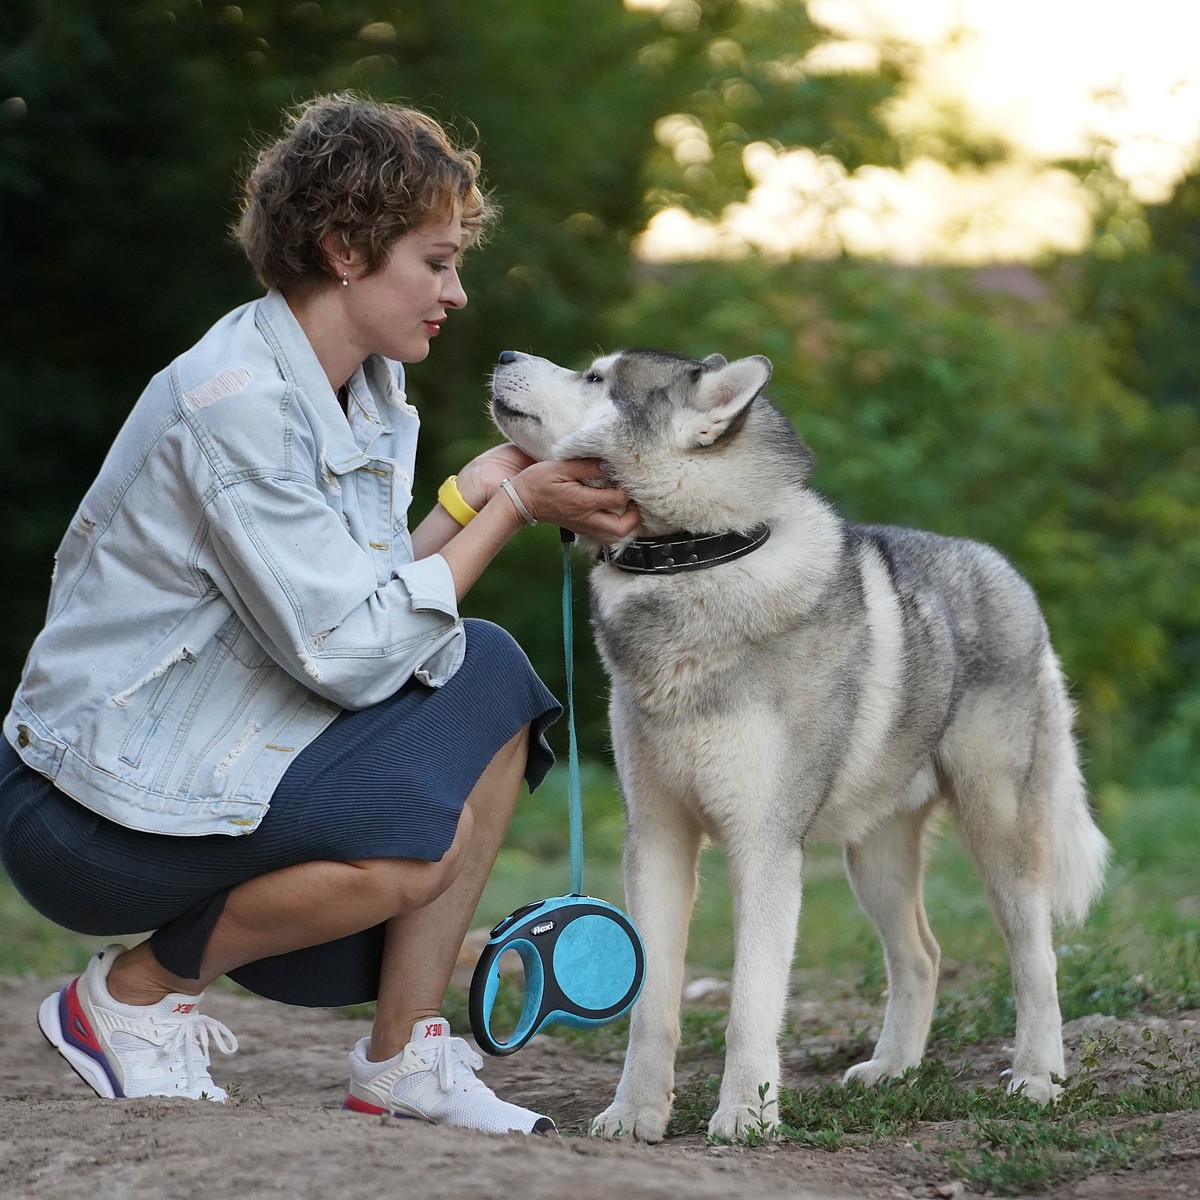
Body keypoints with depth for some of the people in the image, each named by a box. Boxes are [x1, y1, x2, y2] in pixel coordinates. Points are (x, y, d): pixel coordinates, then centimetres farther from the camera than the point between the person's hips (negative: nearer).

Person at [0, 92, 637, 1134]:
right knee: (424, 832, -26)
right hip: (97, 805, -9)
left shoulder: (363, 391, 7)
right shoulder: (233, 402, -22)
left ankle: (402, 1057, -1)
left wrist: (479, 489, -9)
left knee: (486, 679, -4)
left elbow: (378, 602, 1)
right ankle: (136, 990, -3)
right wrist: (509, 507, -17)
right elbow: (344, 650, -22)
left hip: (221, 753, 9)